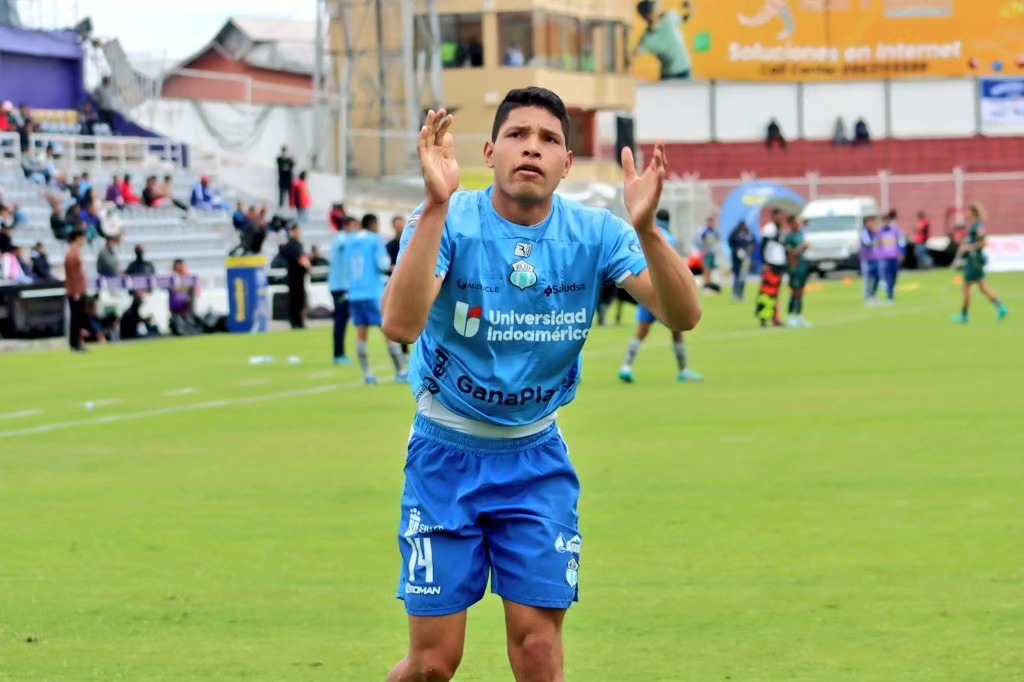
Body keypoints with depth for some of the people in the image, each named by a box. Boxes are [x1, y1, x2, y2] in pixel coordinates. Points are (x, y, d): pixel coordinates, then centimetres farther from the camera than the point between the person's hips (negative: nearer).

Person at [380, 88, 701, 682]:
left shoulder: (594, 233, -9)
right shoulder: (448, 224, -17)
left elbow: (683, 315, -21)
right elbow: (400, 325, -35)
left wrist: (646, 227, -39)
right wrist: (437, 205, -45)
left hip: (537, 460, 2)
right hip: (447, 454, -2)